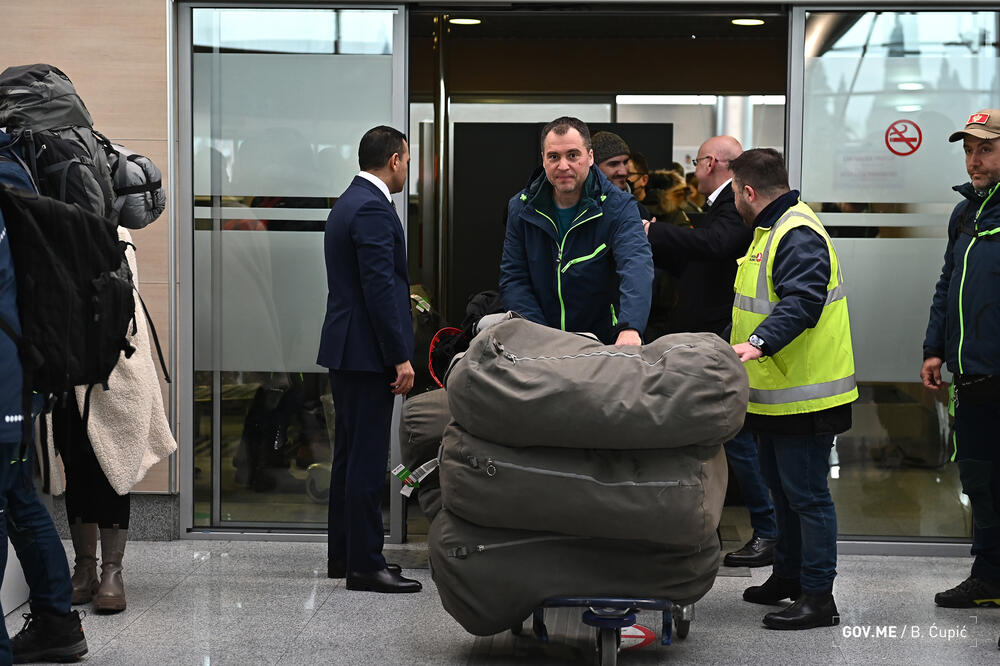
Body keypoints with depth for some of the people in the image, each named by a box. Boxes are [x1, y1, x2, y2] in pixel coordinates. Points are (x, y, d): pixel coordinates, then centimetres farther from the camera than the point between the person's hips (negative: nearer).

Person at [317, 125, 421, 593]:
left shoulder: (348, 203, 16)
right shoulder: (373, 209, -16)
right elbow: (379, 288, -21)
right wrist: (400, 358, -19)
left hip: (346, 349, 11)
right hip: (368, 352, -11)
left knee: (350, 454, 15)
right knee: (367, 459, -7)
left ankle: (344, 554, 23)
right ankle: (365, 564, -4)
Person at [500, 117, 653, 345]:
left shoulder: (619, 206, -5)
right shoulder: (521, 208, 6)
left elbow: (637, 265, -21)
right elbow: (513, 279, 5)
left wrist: (630, 327, -40)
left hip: (606, 344, -3)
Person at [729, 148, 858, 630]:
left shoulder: (798, 236, -18)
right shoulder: (772, 230, 17)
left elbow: (801, 300, -34)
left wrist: (758, 343, -45)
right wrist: (743, 346, 31)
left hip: (804, 396, -11)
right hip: (776, 393, 11)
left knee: (806, 495, -7)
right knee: (783, 489, 20)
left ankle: (818, 597, -2)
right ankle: (788, 575, 34)